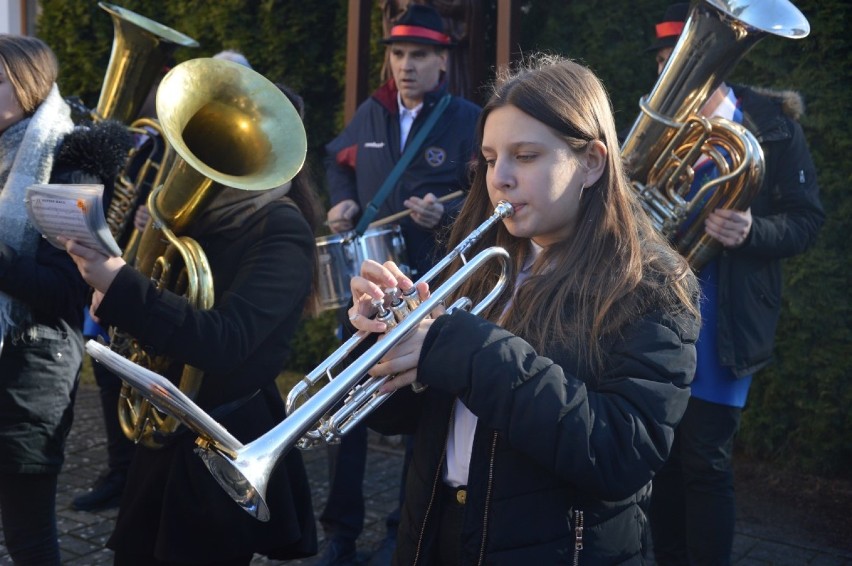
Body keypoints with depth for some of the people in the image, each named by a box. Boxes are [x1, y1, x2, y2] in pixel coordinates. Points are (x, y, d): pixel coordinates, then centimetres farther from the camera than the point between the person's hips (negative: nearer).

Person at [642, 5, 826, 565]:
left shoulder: (773, 123, -3)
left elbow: (807, 219, -6)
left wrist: (752, 231, -25)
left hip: (722, 321, -4)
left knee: (706, 460, -4)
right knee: (663, 454, 11)